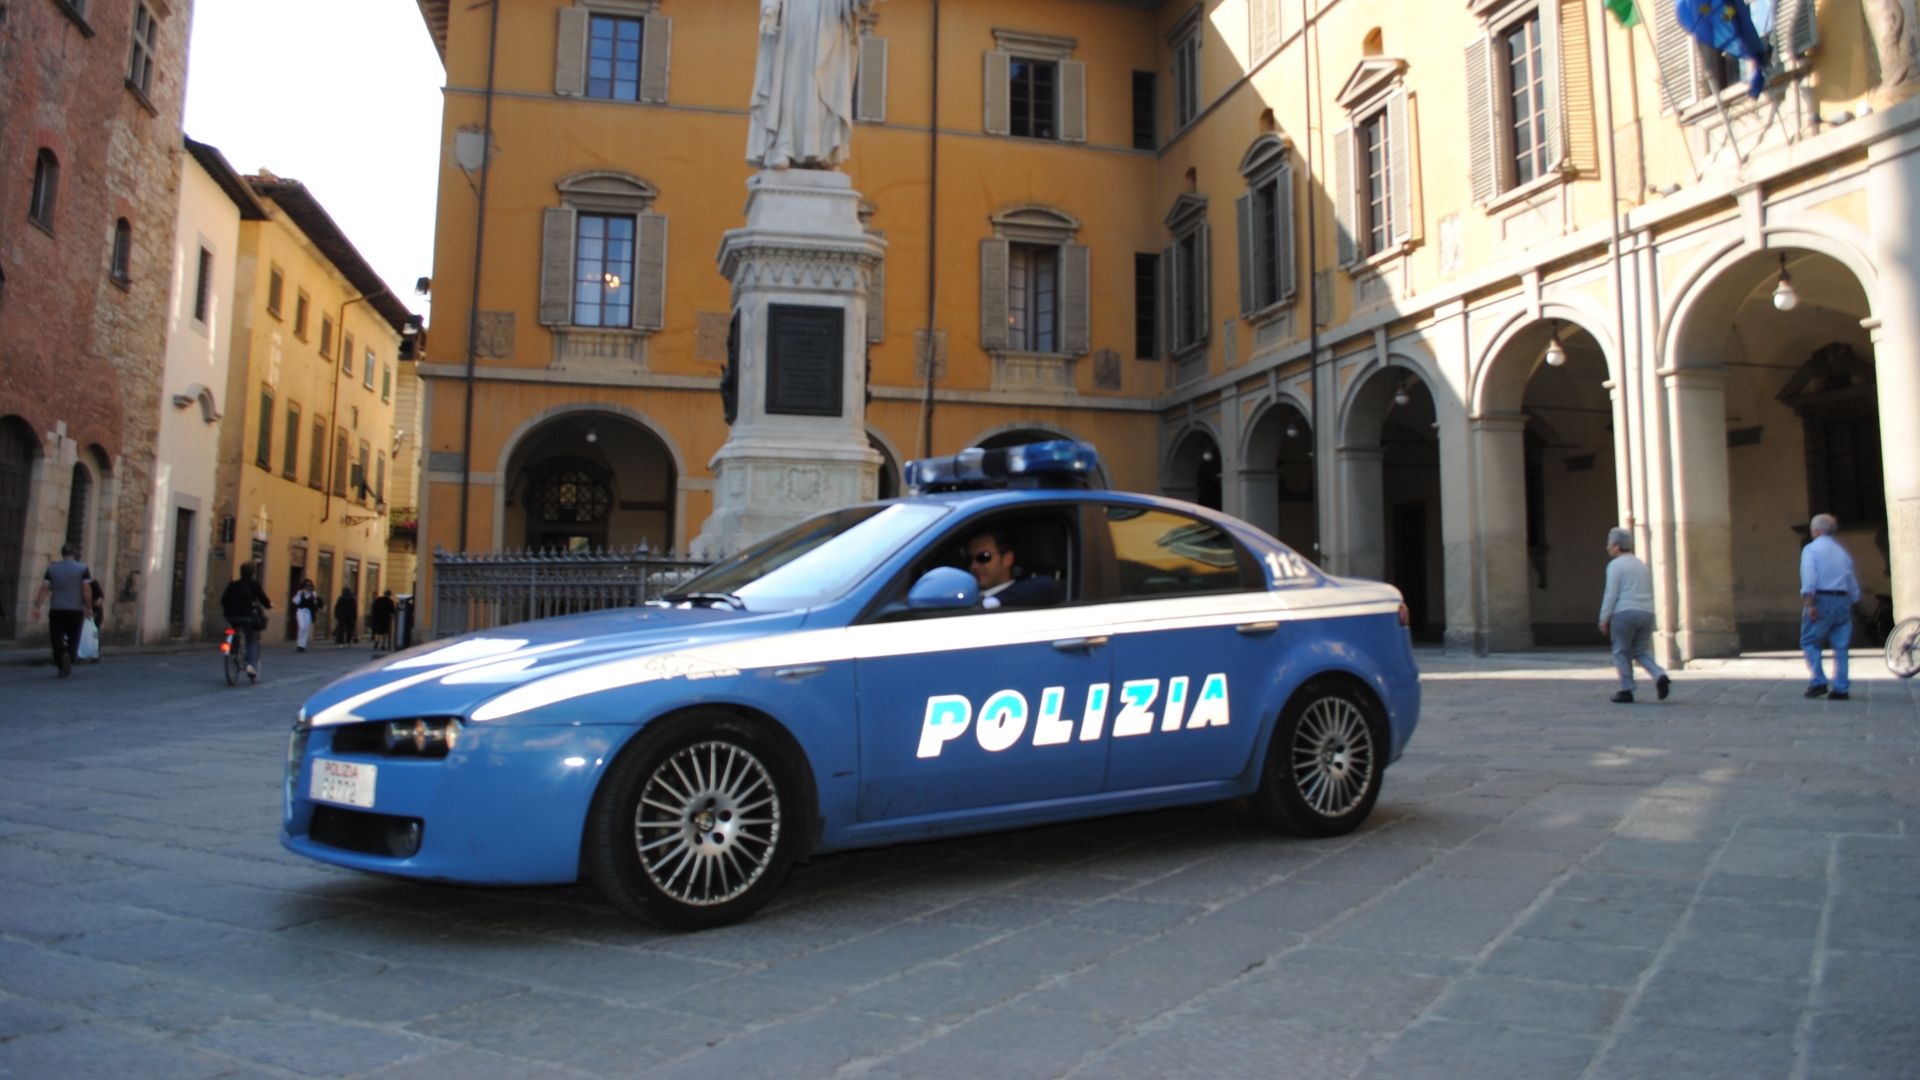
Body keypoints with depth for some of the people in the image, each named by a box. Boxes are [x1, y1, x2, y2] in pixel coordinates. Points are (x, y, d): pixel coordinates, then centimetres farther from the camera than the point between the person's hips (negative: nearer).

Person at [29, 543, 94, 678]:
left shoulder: (52, 569, 4)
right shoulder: (83, 568, -1)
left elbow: (44, 589, -2)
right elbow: (87, 589, -8)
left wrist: (36, 607, -1)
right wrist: (88, 607, -1)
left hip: (57, 610, 1)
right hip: (76, 610, -1)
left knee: (57, 638, 5)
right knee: (73, 639, 10)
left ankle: (61, 667, -13)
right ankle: (69, 662, -13)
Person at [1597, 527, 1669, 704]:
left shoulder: (1616, 565, -5)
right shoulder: (1642, 565, 19)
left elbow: (1611, 594, -11)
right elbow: (1649, 593, 21)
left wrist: (1604, 618, -8)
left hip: (1624, 612, -7)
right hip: (1646, 614, 7)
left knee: (1622, 653, 3)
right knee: (1641, 651, 14)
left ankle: (1626, 691, 3)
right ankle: (1660, 676, -9)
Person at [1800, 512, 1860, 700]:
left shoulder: (1811, 548, -1)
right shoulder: (1842, 551, 17)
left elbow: (1809, 577, -14)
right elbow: (1853, 584, 17)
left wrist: (1810, 603, -16)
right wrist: (1851, 602, 24)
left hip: (1821, 600, -5)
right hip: (1843, 600, 5)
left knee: (1809, 642, 4)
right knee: (1841, 646, 6)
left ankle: (1819, 682, -7)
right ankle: (1841, 688, 5)